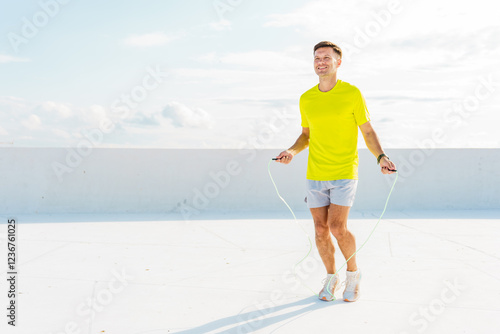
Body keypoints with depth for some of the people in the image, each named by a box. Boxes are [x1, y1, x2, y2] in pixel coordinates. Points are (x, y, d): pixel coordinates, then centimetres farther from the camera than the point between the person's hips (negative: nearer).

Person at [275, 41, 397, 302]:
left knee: (338, 228, -11)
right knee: (321, 230, 6)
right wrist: (292, 151, -3)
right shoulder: (306, 99, 6)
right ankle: (331, 277, 28)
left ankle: (353, 272, 16)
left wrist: (381, 157, -17)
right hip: (315, 174, 4)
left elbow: (368, 132, -1)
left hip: (344, 173, -4)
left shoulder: (352, 94, -5)